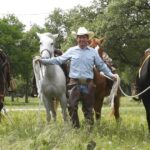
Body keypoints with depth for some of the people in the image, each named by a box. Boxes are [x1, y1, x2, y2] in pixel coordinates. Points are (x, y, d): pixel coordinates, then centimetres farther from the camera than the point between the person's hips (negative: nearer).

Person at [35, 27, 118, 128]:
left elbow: (101, 65, 14)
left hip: (88, 84, 0)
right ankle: (76, 127, 7)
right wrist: (43, 61, 3)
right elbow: (58, 60, 9)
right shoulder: (71, 51, 7)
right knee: (72, 106, -3)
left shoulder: (93, 52, 8)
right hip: (75, 83, 0)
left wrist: (111, 75, 5)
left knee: (88, 107, 5)